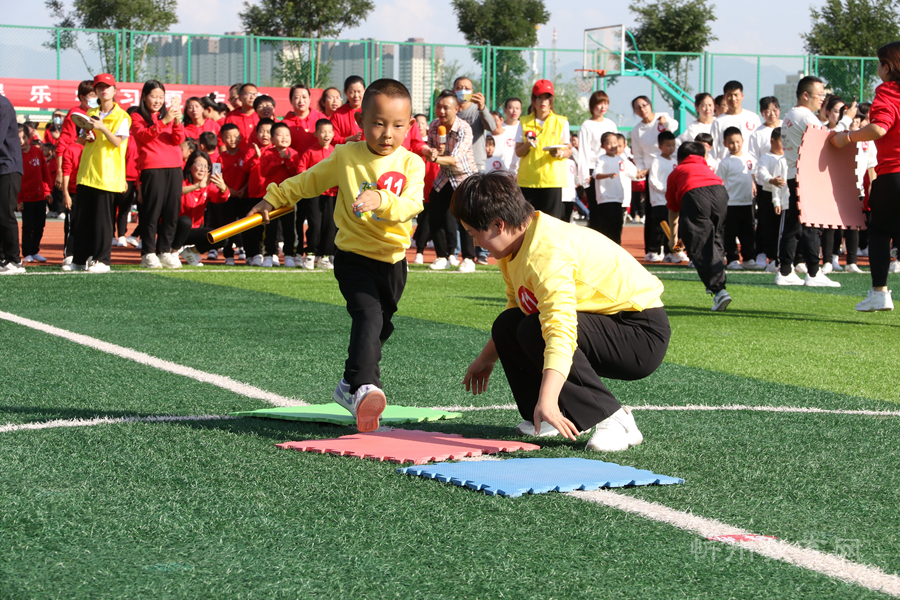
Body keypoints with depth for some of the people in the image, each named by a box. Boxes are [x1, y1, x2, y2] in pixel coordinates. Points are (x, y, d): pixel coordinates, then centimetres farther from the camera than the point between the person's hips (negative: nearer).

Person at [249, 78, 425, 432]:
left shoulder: (411, 164, -4)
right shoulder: (346, 157, -3)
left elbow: (411, 205, -21)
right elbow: (308, 181, 14)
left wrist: (381, 200, -39)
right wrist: (273, 198, 19)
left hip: (393, 259, 3)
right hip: (354, 256, -3)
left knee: (380, 325, 18)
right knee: (368, 315, -24)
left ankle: (351, 387, 37)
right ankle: (365, 388, -36)